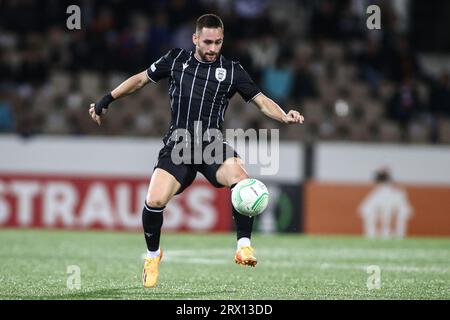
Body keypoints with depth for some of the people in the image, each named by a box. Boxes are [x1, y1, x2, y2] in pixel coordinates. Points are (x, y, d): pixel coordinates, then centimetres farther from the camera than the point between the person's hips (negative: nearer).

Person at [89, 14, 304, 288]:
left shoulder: (232, 70, 7)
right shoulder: (176, 60, 9)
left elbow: (261, 101, 5)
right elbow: (140, 79, 22)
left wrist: (285, 116, -14)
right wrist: (106, 101, 22)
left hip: (213, 145, 0)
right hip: (178, 144, 1)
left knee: (242, 181, -32)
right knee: (154, 201, -19)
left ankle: (244, 245, -18)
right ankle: (153, 255, 10)